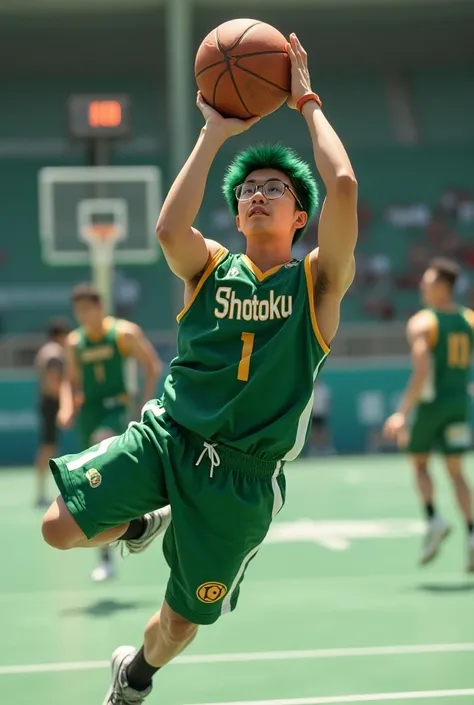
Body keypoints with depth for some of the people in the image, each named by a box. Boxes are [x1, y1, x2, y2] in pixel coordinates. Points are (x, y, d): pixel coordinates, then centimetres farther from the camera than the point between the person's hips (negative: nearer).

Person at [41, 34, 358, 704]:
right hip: (167, 435, 2)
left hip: (244, 474, -1)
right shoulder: (210, 267, 6)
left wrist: (309, 103, -9)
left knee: (182, 620, 9)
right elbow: (169, 227, -19)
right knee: (60, 528, -19)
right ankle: (138, 522, 17)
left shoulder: (318, 280, -1)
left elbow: (343, 186, -19)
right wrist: (215, 132, -14)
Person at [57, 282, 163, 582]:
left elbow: (153, 366, -2)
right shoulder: (74, 343, 9)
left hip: (117, 407, -4)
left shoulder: (124, 333, -4)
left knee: (103, 445, -38)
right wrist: (67, 408, -1)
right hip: (89, 410, 4)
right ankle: (106, 558, 12)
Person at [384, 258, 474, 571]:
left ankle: (434, 519, -4)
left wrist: (402, 413, -20)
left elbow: (421, 372, -21)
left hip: (429, 402, -4)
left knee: (419, 463, 16)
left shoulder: (421, 324, -12)